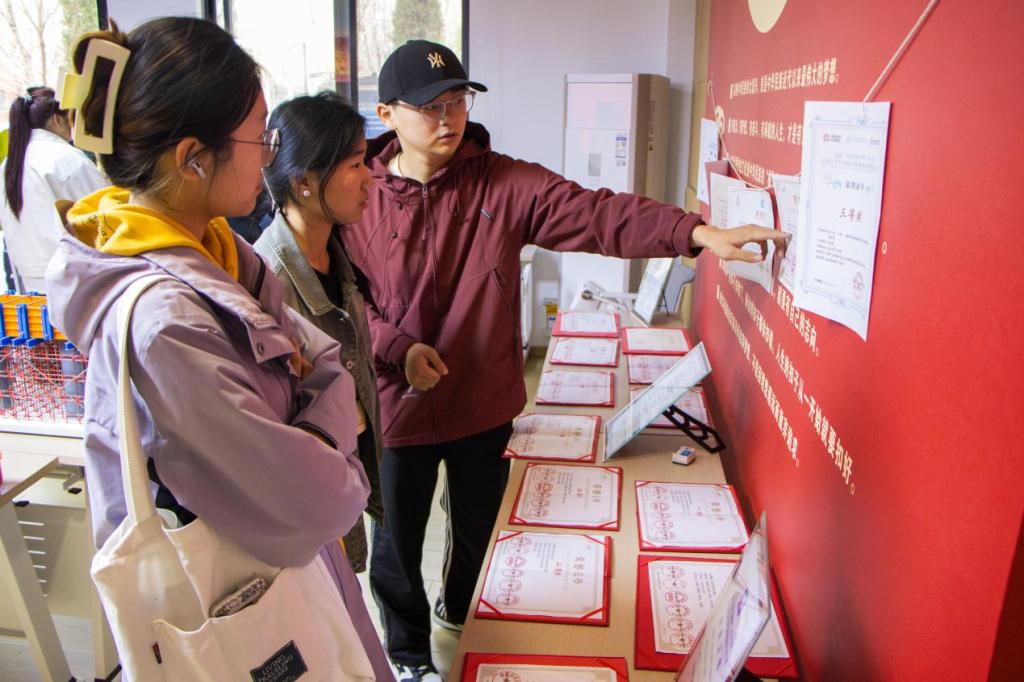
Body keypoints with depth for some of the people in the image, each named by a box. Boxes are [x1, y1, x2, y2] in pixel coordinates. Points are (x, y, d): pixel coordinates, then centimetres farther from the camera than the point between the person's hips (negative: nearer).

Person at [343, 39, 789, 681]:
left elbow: (597, 214, -20)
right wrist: (398, 347, -20)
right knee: (397, 543, 15)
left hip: (484, 406, 2)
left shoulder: (505, 184, -10)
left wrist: (697, 231, -32)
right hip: (397, 407, -1)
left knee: (479, 530, 23)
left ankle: (460, 614, 56)